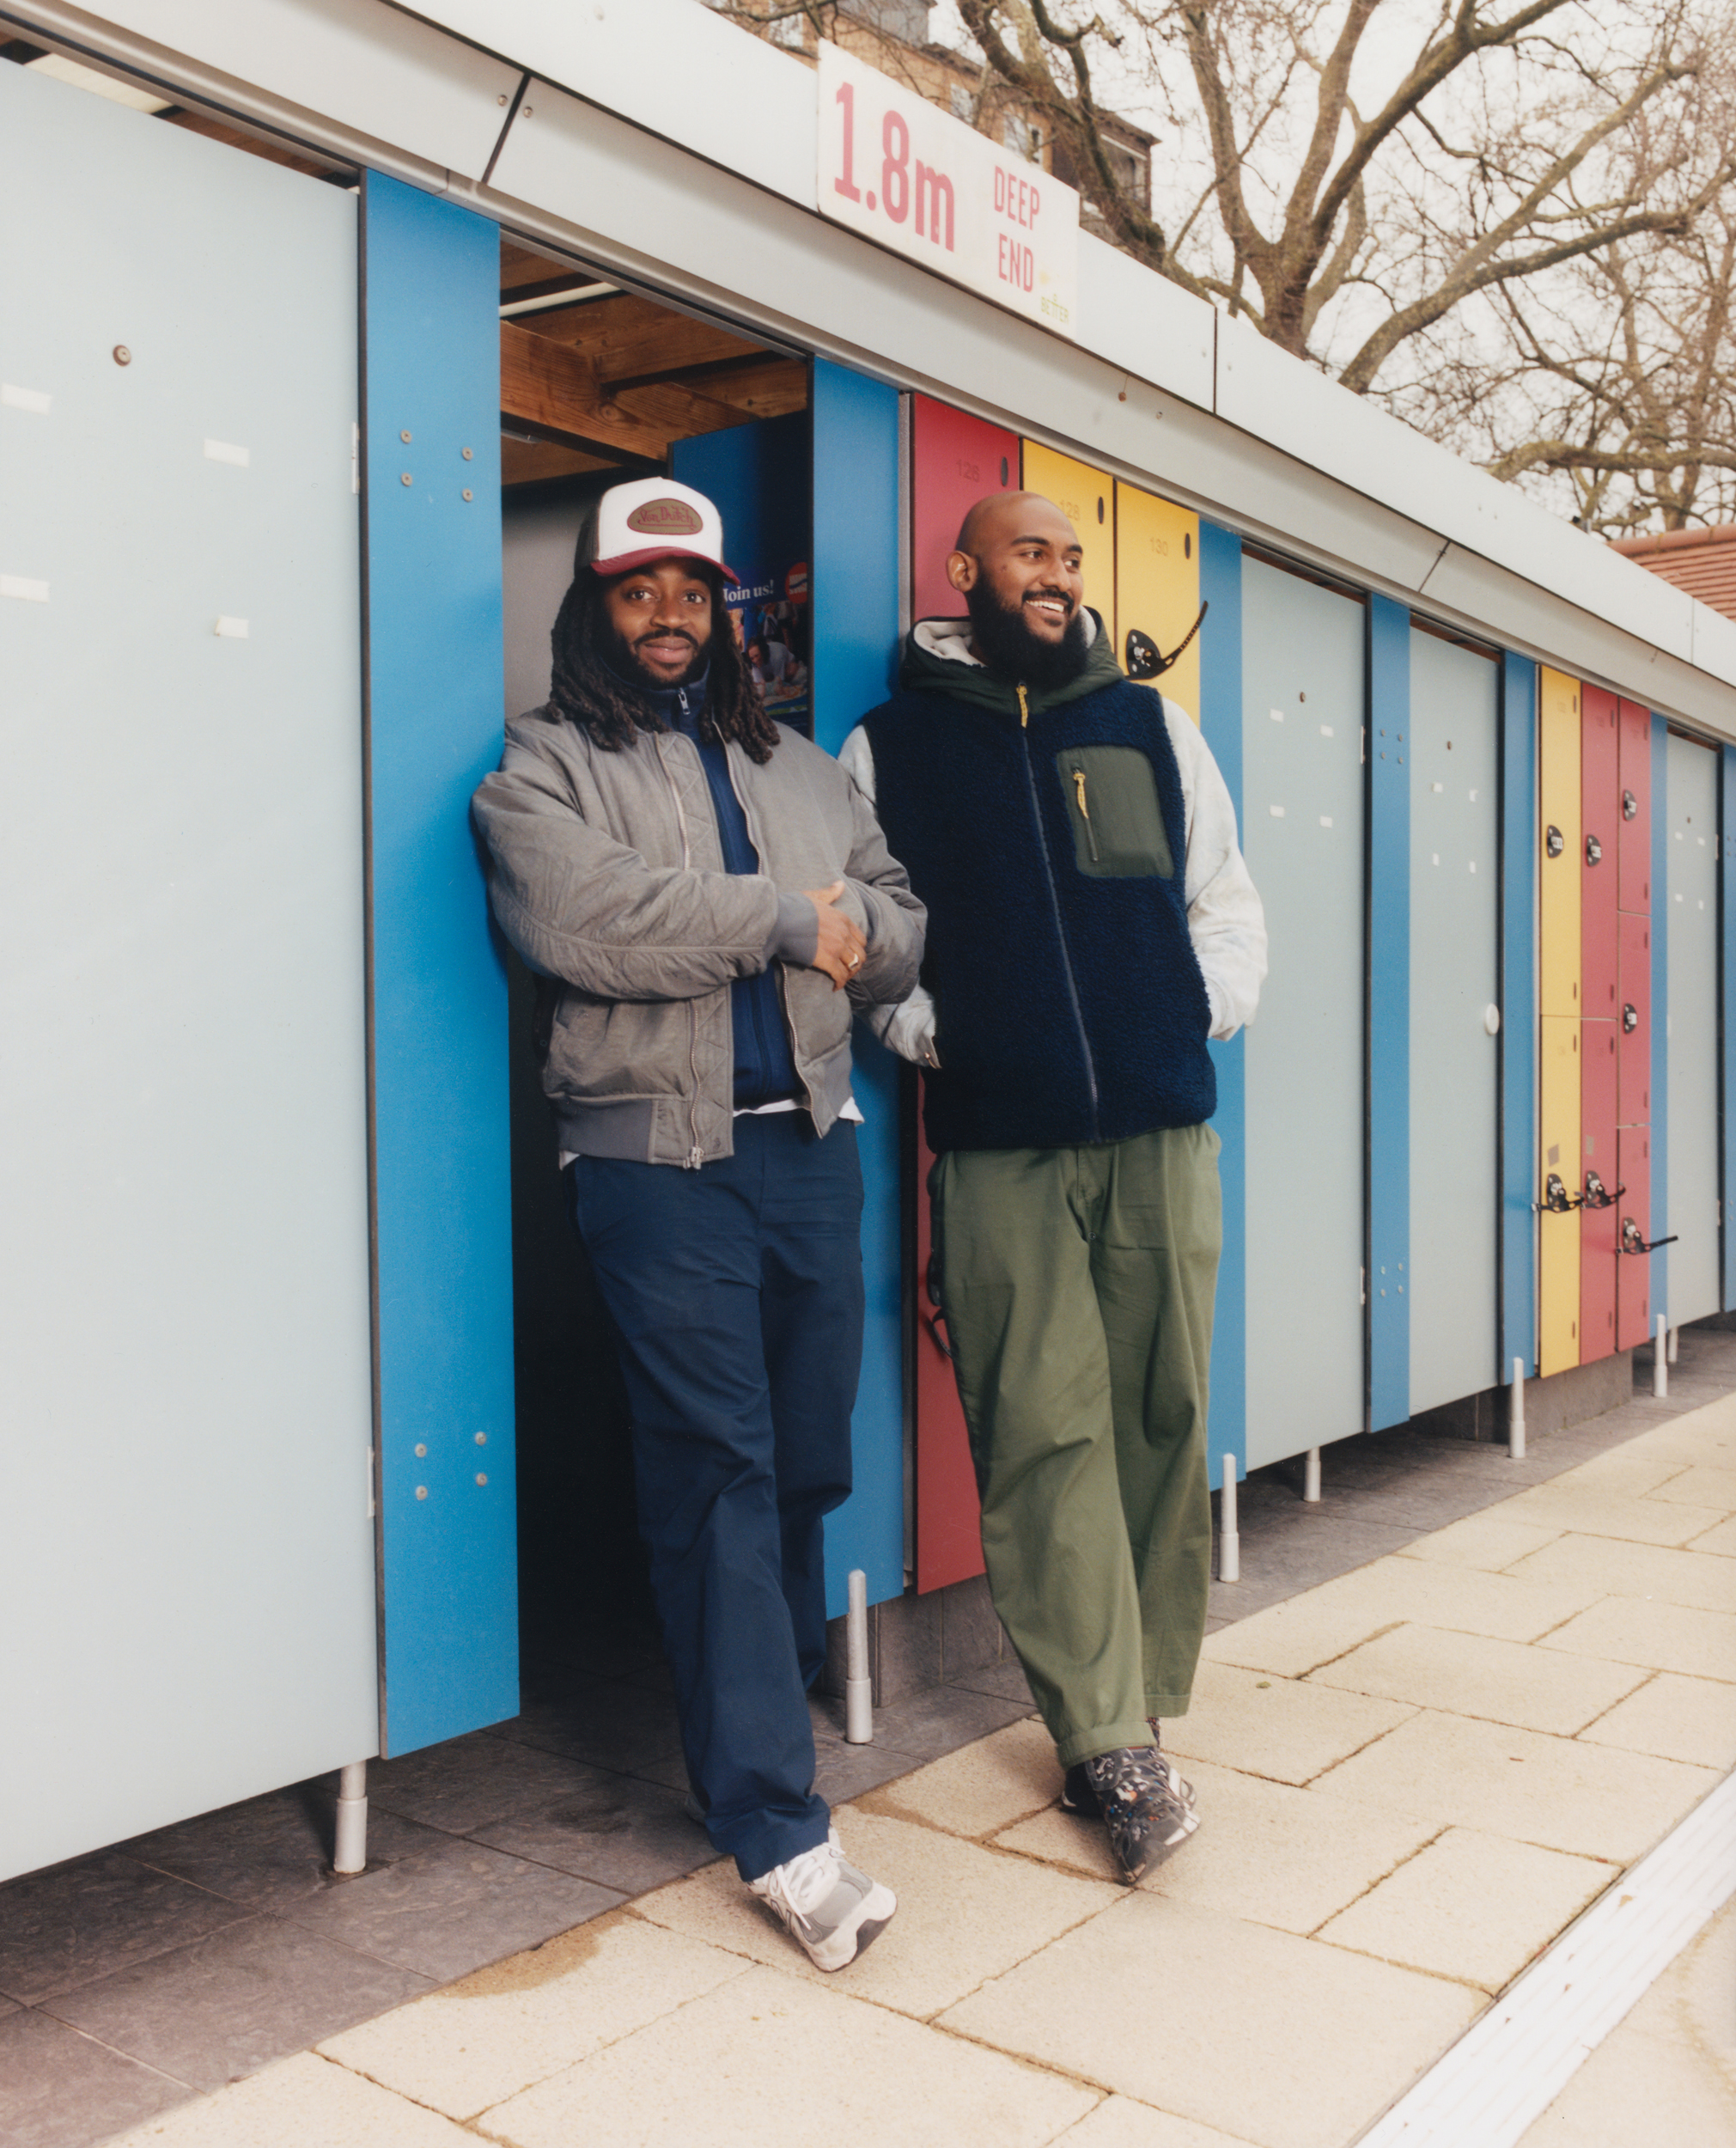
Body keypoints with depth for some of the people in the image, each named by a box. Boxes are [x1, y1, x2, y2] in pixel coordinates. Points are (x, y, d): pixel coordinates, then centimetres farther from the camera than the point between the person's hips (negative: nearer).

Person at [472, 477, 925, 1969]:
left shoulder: (802, 769, 21)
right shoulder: (547, 764, 4)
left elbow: (904, 930, 18)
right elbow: (581, 915, -16)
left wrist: (857, 928, -7)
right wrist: (786, 922, -11)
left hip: (813, 1147, 5)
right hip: (660, 1160, -5)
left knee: (811, 1463, 11)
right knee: (719, 1472, -7)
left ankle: (756, 1722, 33)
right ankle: (779, 1824, -2)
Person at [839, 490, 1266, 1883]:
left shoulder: (1149, 726, 15)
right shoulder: (888, 747, 8)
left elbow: (1227, 904, 18)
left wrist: (1195, 1016, 4)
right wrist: (925, 1027, -6)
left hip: (1161, 1135, 2)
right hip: (999, 1148, -2)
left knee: (1161, 1421, 4)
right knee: (1045, 1434, -6)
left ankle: (1135, 1716, 18)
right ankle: (1116, 1748, 3)